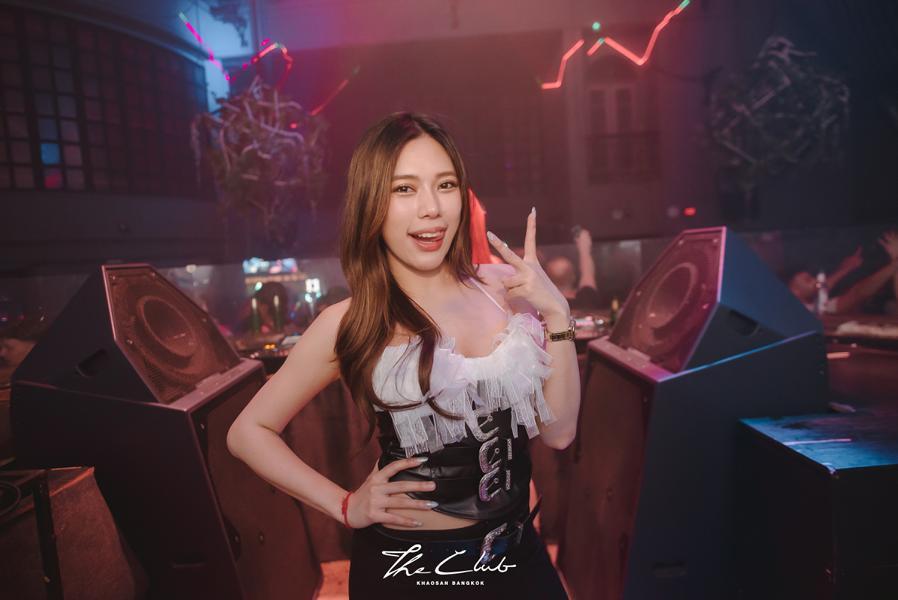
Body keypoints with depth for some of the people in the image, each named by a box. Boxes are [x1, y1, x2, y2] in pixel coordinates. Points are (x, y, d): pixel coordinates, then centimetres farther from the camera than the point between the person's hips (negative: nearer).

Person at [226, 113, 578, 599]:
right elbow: (248, 432, -3)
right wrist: (346, 507, -9)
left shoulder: (503, 290, -8)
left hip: (517, 556, 3)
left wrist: (556, 314, -17)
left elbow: (558, 432, -7)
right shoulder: (350, 324, -14)